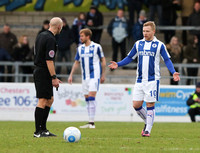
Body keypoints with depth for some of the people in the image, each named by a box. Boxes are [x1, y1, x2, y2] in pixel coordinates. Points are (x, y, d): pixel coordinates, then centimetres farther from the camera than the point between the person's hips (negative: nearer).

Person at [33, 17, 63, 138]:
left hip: (38, 70, 10)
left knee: (50, 100, 15)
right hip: (44, 73, -10)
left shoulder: (41, 36, 13)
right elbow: (49, 60, -21)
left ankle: (43, 129, 17)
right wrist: (54, 78, -18)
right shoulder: (51, 39, -17)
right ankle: (38, 132, -6)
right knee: (43, 101, -7)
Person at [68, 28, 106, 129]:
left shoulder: (96, 47, -4)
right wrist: (71, 75, 12)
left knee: (91, 96, -15)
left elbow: (103, 60, 3)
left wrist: (103, 75, 2)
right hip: (85, 77, 6)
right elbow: (76, 62, 18)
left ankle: (92, 122, -15)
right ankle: (90, 123, 10)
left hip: (94, 75, -6)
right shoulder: (80, 48, 10)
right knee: (87, 98, 5)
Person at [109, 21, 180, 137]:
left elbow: (167, 60, 2)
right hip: (140, 80, 4)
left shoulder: (159, 45, 0)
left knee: (150, 105, -4)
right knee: (136, 105, 1)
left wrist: (173, 72, -13)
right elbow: (130, 58, 16)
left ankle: (148, 130, 3)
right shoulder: (138, 44, 10)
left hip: (152, 80, -4)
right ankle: (148, 122, 25)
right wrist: (118, 64, 2)